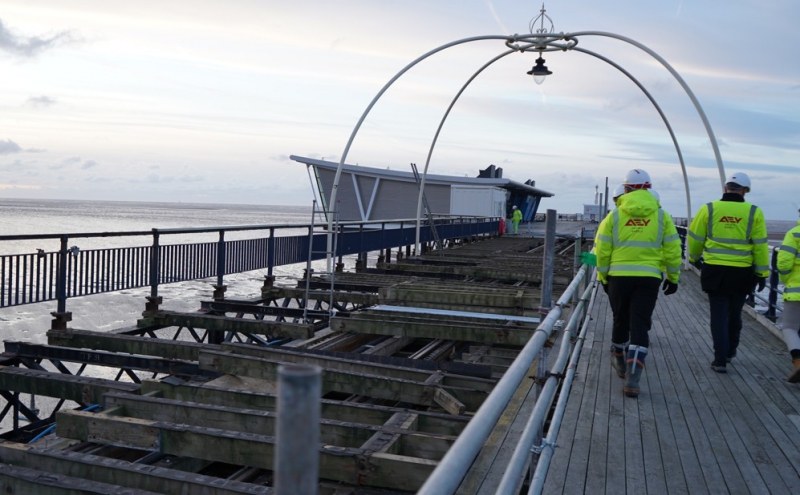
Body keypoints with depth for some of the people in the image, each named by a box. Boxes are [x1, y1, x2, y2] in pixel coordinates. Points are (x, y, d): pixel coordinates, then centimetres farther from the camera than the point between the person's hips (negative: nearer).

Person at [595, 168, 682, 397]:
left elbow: (602, 250, 0)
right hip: (649, 278, 0)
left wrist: (603, 276, 11)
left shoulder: (615, 215, 0)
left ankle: (620, 362, 39)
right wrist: (673, 277, 13)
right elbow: (672, 250, 3)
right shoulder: (661, 216, 2)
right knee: (640, 325, -2)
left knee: (620, 320, 18)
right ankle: (632, 377, -12)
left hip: (619, 276, 1)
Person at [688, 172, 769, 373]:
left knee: (718, 315, 6)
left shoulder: (709, 209, -5)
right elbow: (760, 246, -2)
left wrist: (695, 258, 22)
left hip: (715, 271, -1)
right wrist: (762, 273, 6)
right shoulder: (754, 212, -5)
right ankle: (729, 351, 36)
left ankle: (720, 359, 1)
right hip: (742, 273, 1)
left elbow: (695, 238, 3)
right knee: (735, 313, 20)